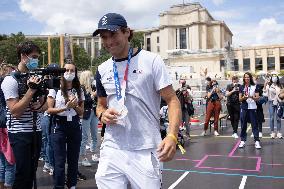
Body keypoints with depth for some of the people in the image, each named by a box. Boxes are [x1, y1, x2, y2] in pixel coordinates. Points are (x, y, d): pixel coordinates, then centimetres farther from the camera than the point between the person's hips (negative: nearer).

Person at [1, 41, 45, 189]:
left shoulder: (35, 78, 10)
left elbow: (44, 105, 18)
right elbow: (15, 112, -17)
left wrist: (40, 106, -5)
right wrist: (31, 90, -21)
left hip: (36, 131, 6)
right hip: (20, 133, -6)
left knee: (32, 170, 11)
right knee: (23, 172, -3)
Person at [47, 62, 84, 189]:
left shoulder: (79, 90, 8)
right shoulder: (55, 88, -4)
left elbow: (81, 112, 9)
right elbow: (49, 110, -7)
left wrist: (75, 106, -11)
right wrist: (65, 107, -19)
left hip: (75, 126, 4)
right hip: (59, 126, -3)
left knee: (73, 158, 10)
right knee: (59, 160, -1)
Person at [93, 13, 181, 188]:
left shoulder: (151, 60, -5)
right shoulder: (102, 70, 10)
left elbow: (172, 100, -8)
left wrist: (172, 136, -23)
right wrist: (103, 114, -4)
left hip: (145, 151, -4)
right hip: (112, 150, 4)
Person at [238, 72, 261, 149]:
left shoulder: (254, 87, 4)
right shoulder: (241, 87, 8)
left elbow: (257, 98, 0)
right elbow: (240, 99, 7)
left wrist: (252, 97, -18)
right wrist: (243, 97, -14)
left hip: (252, 107, -2)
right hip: (244, 107, 2)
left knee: (254, 124, -3)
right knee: (243, 125, 5)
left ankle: (257, 141, 0)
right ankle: (243, 141, 12)